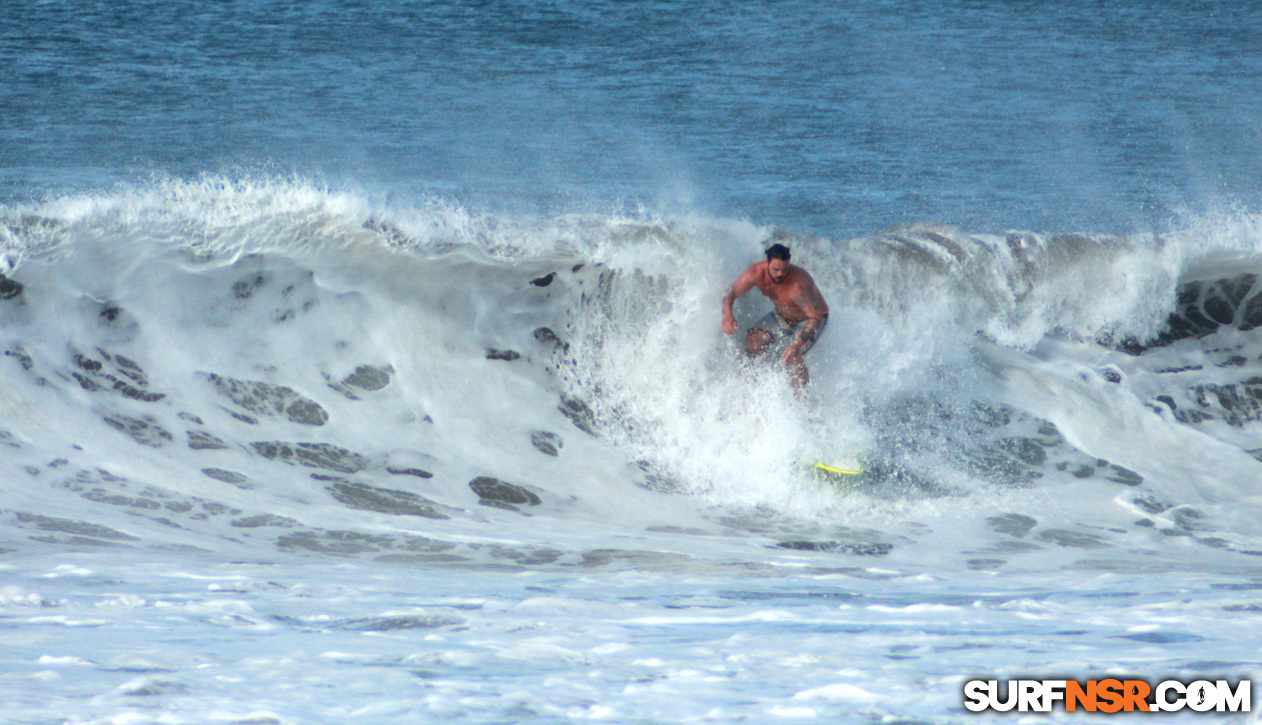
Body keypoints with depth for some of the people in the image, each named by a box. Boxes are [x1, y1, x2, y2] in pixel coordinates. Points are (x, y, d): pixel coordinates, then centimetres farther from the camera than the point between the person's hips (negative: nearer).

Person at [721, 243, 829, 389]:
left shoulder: (799, 284, -40)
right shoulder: (756, 273, -24)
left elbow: (816, 317, -39)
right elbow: (730, 294, -15)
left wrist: (798, 344, -50)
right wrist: (727, 315, -37)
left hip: (809, 321, -6)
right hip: (781, 316, 6)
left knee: (792, 356, -27)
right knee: (751, 341, -6)